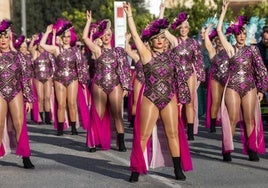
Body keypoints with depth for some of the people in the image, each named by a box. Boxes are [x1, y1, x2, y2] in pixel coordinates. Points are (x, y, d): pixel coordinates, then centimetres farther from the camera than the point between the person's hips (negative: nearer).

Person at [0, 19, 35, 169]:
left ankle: (26, 158, -2)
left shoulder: (18, 56, 6)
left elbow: (26, 77, 6)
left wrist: (28, 98, 2)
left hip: (16, 94, 0)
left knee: (20, 125, -6)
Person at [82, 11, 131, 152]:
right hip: (99, 85, -1)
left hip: (115, 85, 1)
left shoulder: (118, 51, 7)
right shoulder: (97, 50, 4)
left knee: (117, 115, 0)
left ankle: (121, 143, 3)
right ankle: (95, 142, 10)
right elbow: (85, 37, -6)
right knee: (98, 115, 2)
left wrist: (125, 87, 2)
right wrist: (89, 21, -5)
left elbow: (124, 70, 6)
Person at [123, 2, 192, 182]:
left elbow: (178, 77, 11)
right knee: (143, 136, 0)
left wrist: (180, 97, 9)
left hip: (169, 100, 3)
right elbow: (135, 34, -10)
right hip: (150, 100, -3)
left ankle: (178, 169, 15)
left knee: (173, 134, 6)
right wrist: (129, 14, -13)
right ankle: (136, 170, 9)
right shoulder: (146, 54, -4)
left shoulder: (170, 55, 5)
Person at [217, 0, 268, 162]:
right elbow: (219, 30, -2)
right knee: (232, 119, -4)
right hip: (233, 87, -1)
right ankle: (227, 150, 1)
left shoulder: (252, 49, 7)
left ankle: (252, 150, 8)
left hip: (250, 87, 1)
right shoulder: (231, 49, 5)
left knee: (250, 119, 2)